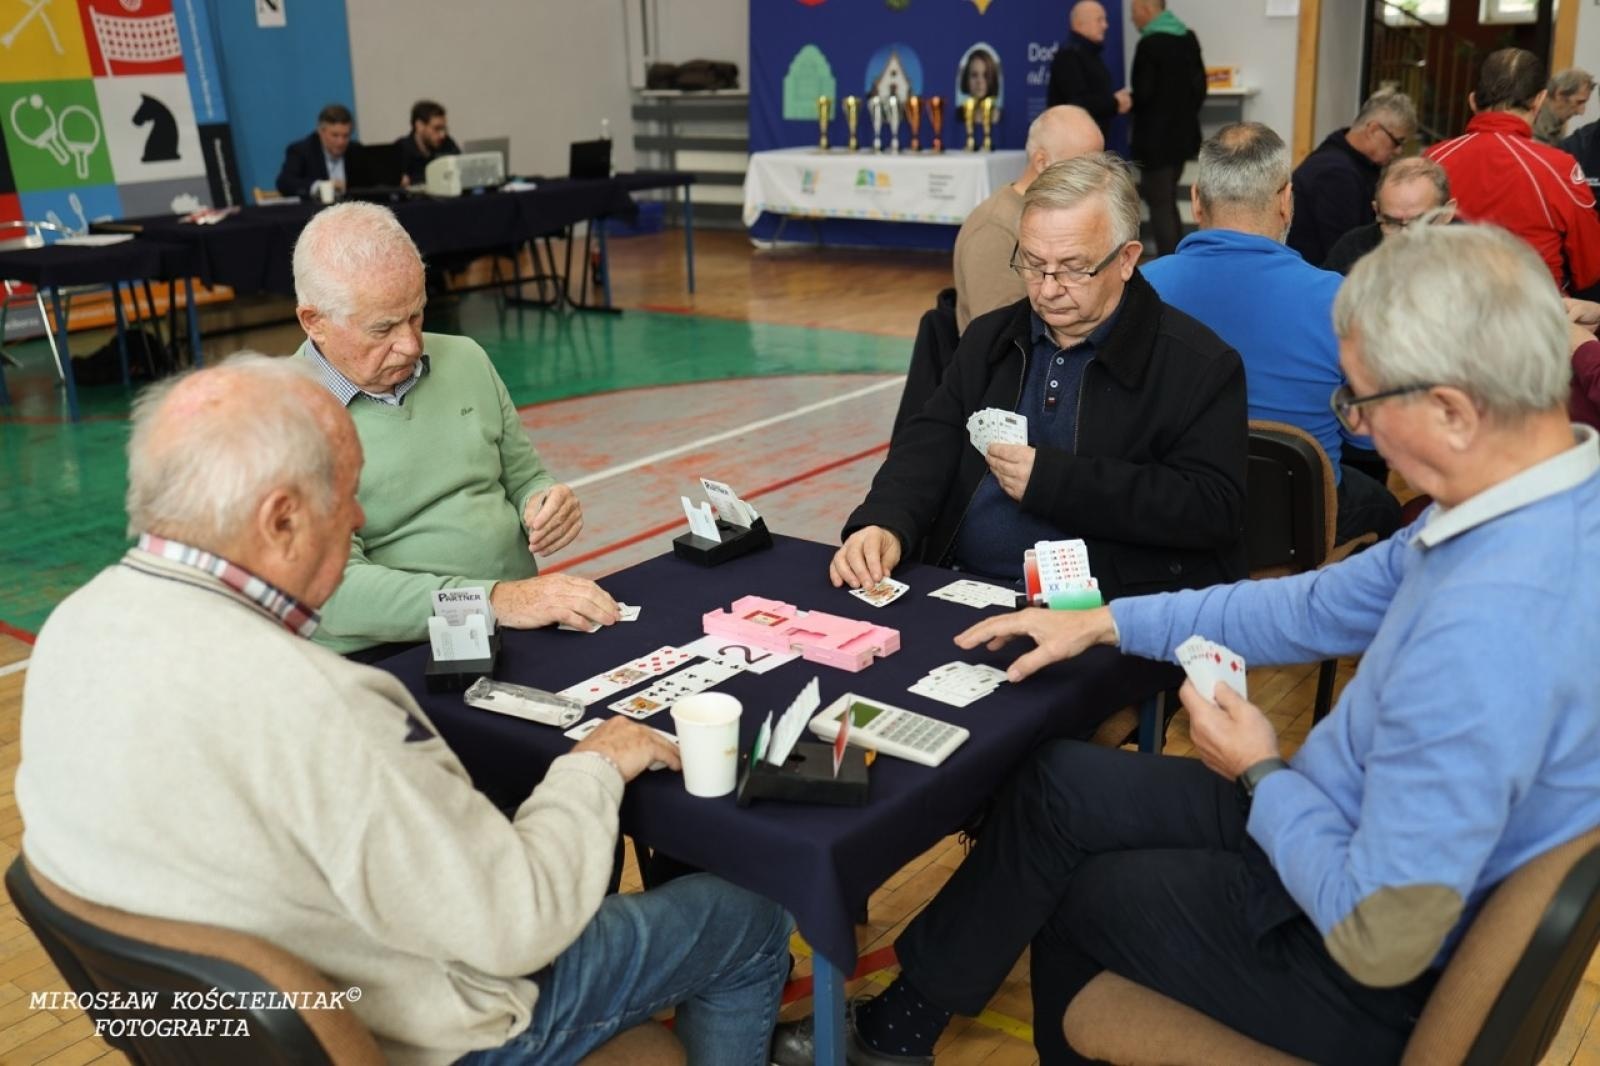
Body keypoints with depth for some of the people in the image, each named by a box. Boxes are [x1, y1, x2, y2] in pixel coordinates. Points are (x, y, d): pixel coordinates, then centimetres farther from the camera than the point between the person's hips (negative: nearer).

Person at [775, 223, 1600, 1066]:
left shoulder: (1485, 629, -38)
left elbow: (1381, 942, -30)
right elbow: (1321, 605, 4)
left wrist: (1261, 776, -14)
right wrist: (1107, 624, 7)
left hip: (1360, 971, -8)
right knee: (1056, 785, 10)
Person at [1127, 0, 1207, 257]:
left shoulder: (1150, 44, -18)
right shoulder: (1188, 38, 8)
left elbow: (1143, 94, -18)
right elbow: (1200, 85, 12)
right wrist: (1185, 112, 19)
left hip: (1156, 139, -8)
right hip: (1182, 134, 8)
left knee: (1160, 207, -2)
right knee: (1168, 203, 19)